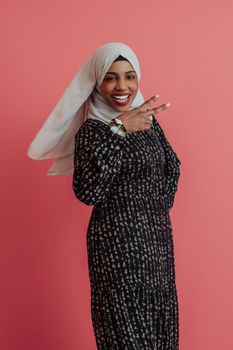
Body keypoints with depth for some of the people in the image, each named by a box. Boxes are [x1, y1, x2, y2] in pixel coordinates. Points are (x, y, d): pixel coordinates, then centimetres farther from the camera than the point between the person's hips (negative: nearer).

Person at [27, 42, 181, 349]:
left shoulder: (147, 118, 6)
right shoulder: (92, 129, -14)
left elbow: (172, 165, 18)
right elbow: (87, 192, -29)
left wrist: (160, 205, 6)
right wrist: (117, 130, -30)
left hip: (157, 235, 7)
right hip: (119, 242, -6)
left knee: (160, 319, 15)